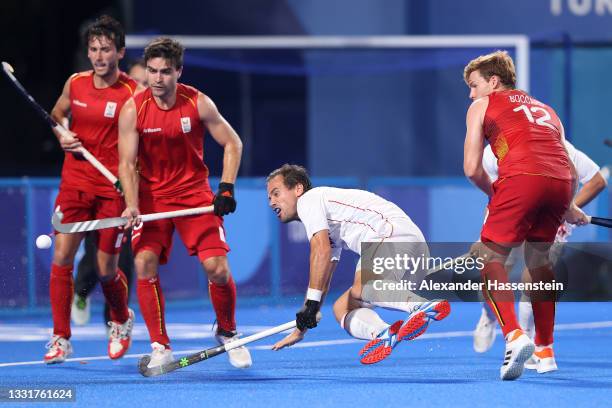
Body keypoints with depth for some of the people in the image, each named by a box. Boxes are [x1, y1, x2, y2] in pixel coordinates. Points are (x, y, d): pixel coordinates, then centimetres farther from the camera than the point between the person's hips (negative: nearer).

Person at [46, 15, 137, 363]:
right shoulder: (76, 83, 3)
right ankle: (61, 338, 0)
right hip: (75, 181, 3)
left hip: (114, 188, -3)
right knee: (62, 257, -8)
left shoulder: (132, 93, -10)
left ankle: (122, 320, 33)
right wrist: (61, 135, 1)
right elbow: (58, 113, 23)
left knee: (106, 270, 2)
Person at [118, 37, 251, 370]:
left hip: (195, 193, 0)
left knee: (217, 267, -10)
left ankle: (227, 333, 18)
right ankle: (160, 346, -8)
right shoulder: (133, 110, -11)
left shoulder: (198, 103, -9)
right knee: (144, 262, -19)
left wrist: (227, 189, -10)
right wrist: (132, 205, -26)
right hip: (151, 196, 0)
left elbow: (232, 143, 0)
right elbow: (127, 162, -11)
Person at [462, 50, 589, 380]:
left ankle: (513, 335, -24)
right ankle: (545, 350, 25)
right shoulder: (545, 109, 35)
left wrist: (495, 195, 27)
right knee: (539, 256, 24)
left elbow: (472, 169, 11)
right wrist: (566, 209, 46)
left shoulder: (482, 106, 21)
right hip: (560, 183, 6)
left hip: (522, 178, -5)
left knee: (489, 256, -1)